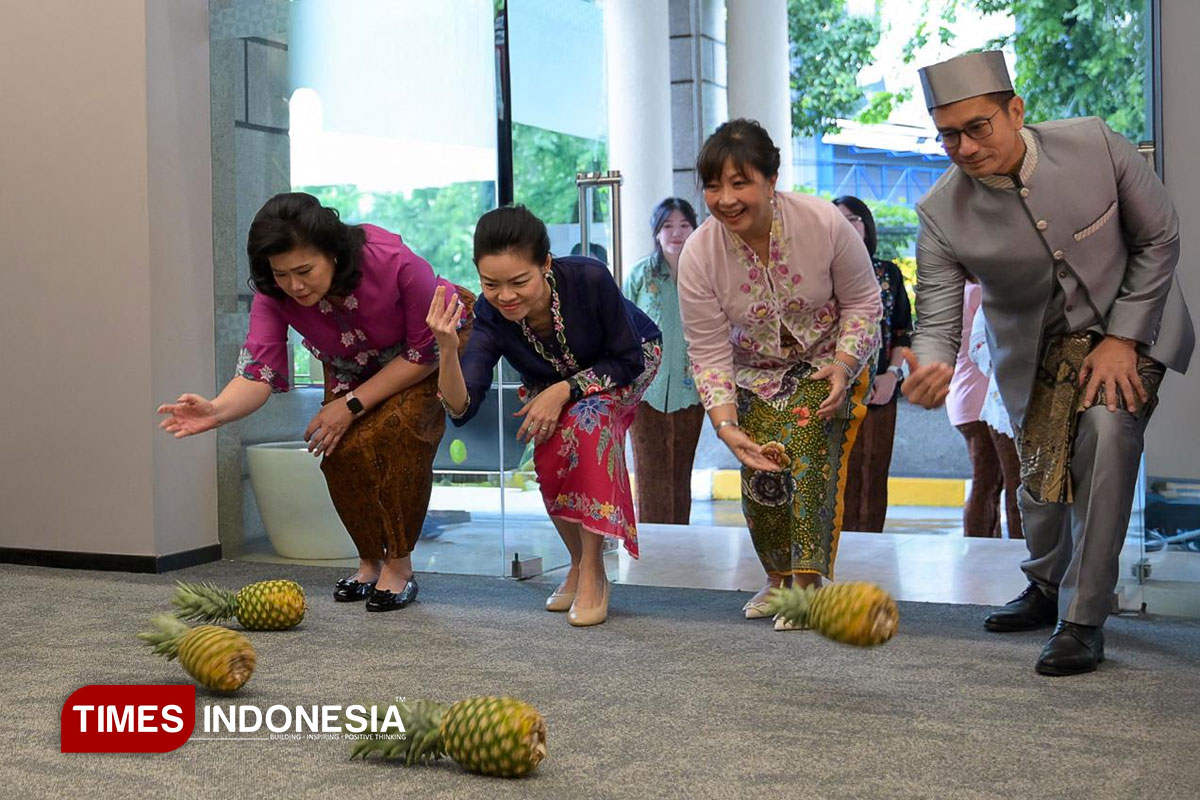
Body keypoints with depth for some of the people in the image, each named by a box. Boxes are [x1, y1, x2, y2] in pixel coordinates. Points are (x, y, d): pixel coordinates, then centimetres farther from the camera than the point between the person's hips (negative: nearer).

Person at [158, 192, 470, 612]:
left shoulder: (394, 261, -39)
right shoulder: (273, 295, -27)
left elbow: (426, 350, -27)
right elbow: (259, 371, -35)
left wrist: (353, 404, -29)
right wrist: (217, 411, -58)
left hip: (437, 344, -4)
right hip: (353, 367, 4)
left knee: (400, 427, -30)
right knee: (341, 448, -19)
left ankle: (399, 566, -14)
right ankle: (370, 561, 6)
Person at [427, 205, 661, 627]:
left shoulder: (589, 278, -38)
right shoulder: (491, 316, -30)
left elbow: (628, 360, -24)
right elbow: (461, 409, -37)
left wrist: (565, 391, -35)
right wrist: (447, 347, -53)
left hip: (629, 364, -2)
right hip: (551, 385, 3)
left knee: (587, 419, -31)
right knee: (550, 461, -23)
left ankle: (592, 572, -22)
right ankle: (579, 564, 4)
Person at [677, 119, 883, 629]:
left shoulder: (824, 222, -24)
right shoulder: (697, 255, -21)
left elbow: (863, 301, -9)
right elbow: (709, 353, -17)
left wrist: (843, 365, -23)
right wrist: (725, 424, -29)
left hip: (828, 363, -2)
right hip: (756, 373, 2)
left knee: (810, 448, -23)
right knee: (760, 472, -10)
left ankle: (809, 581, -15)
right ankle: (779, 579, 15)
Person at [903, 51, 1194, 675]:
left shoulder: (1094, 144, -24)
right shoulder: (941, 214, -22)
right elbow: (937, 318, -21)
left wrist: (1120, 338, -16)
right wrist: (931, 367, -46)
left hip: (1126, 320, -2)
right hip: (1034, 347, 2)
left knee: (1105, 432, -24)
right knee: (1040, 475, 8)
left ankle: (1082, 619, -13)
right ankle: (1046, 587, 41)